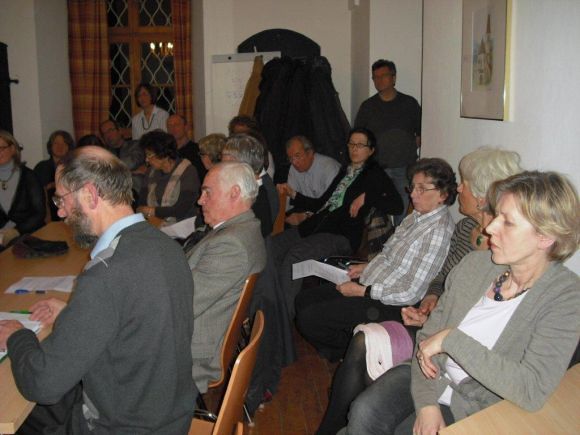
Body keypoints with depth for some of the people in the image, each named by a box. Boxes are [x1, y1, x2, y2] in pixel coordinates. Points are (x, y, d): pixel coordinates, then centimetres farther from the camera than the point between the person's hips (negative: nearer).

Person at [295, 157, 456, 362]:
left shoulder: (438, 232, -21)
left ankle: (349, 351, 12)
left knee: (308, 318, -13)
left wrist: (363, 291, -17)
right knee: (304, 299, 8)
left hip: (389, 305, -9)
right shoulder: (417, 215, 6)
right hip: (368, 283, 9)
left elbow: (411, 293, -23)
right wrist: (366, 267, 6)